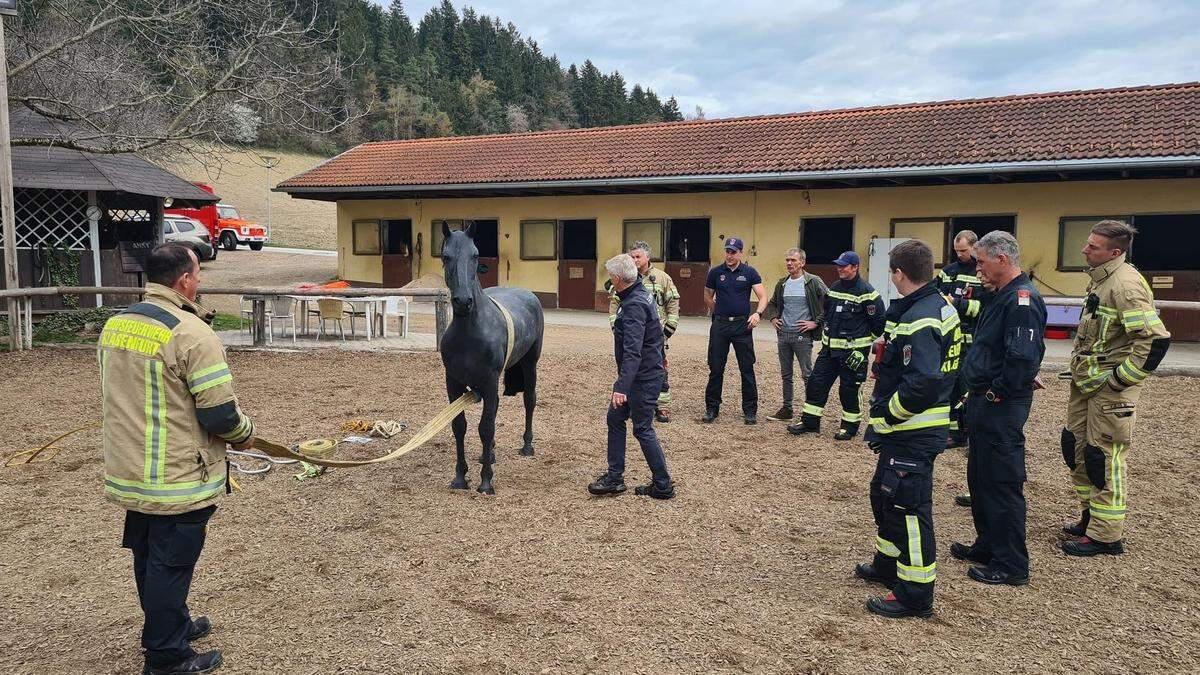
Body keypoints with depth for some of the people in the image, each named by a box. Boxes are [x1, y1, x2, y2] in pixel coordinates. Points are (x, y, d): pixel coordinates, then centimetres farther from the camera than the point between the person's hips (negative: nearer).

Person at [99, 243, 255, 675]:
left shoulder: (114, 325, 3)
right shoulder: (191, 334, -23)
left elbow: (118, 395, 16)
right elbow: (220, 415, -22)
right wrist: (244, 434, -2)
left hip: (129, 473, 8)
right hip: (177, 481, -8)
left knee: (149, 557, 22)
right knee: (171, 565, 6)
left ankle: (171, 625, 42)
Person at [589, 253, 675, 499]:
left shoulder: (633, 306, -23)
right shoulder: (642, 293, 9)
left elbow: (632, 351, -32)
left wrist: (622, 387, -36)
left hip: (642, 378, -10)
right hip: (645, 372, 10)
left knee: (642, 429, -1)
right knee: (615, 419, 14)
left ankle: (663, 486, 10)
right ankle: (614, 477, 21)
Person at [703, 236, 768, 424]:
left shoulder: (749, 273, 0)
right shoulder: (715, 272, 4)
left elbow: (763, 297, -5)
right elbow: (708, 298, 16)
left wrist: (758, 313, -22)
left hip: (742, 325, -1)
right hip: (720, 325, 1)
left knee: (747, 369, 2)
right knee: (715, 369, 5)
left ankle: (750, 410, 11)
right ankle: (712, 409, 15)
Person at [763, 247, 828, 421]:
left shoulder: (813, 282, -7)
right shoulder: (782, 283, 11)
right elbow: (772, 303, 27)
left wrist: (816, 322, -11)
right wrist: (773, 318, 10)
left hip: (802, 335, -6)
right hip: (783, 334, 6)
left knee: (807, 374, -2)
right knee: (786, 374, 12)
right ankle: (786, 409, 22)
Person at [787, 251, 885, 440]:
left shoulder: (865, 292, -13)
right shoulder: (834, 287, 10)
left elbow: (879, 320, -9)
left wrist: (867, 339, 0)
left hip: (853, 351, -7)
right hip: (830, 348, 7)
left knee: (849, 389, 2)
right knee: (816, 382, 5)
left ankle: (850, 426, 19)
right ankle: (810, 422, 15)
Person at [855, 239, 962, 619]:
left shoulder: (919, 320, -23)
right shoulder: (939, 306, 9)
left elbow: (924, 384, -30)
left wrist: (887, 415, -18)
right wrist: (887, 367, 12)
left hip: (911, 433, -11)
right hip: (914, 429, 11)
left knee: (908, 508, -2)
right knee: (884, 496, 23)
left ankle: (915, 595, 9)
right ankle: (888, 566, 39)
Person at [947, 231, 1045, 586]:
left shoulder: (1022, 299, -19)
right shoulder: (1001, 296, 14)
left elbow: (1024, 358, -28)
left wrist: (996, 393, -18)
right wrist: (975, 389, 12)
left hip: (1001, 409, -10)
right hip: (983, 402, 10)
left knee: (1003, 485, -1)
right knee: (980, 480, 19)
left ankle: (1011, 565, 11)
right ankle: (988, 546, 33)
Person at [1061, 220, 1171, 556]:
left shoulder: (1126, 284, -20)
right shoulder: (1101, 279, 11)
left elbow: (1156, 338, -26)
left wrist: (1121, 378, -21)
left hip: (1111, 388, -10)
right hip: (1087, 382, 10)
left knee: (1105, 458, -2)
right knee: (1076, 448, 17)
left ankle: (1106, 535, 9)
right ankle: (1091, 516, 32)